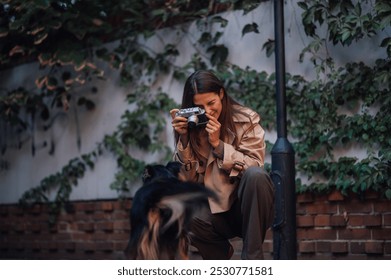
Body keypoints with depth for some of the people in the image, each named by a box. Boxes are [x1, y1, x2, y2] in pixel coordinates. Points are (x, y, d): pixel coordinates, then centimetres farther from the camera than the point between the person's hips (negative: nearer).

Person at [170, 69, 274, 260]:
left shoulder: (246, 120, -6)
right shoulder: (191, 126, 1)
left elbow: (254, 167, -13)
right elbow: (185, 179, -4)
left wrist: (218, 144, -20)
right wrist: (184, 139, -16)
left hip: (247, 209, -2)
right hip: (215, 210, 2)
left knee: (256, 176, -33)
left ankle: (253, 258, -20)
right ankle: (219, 251, 4)